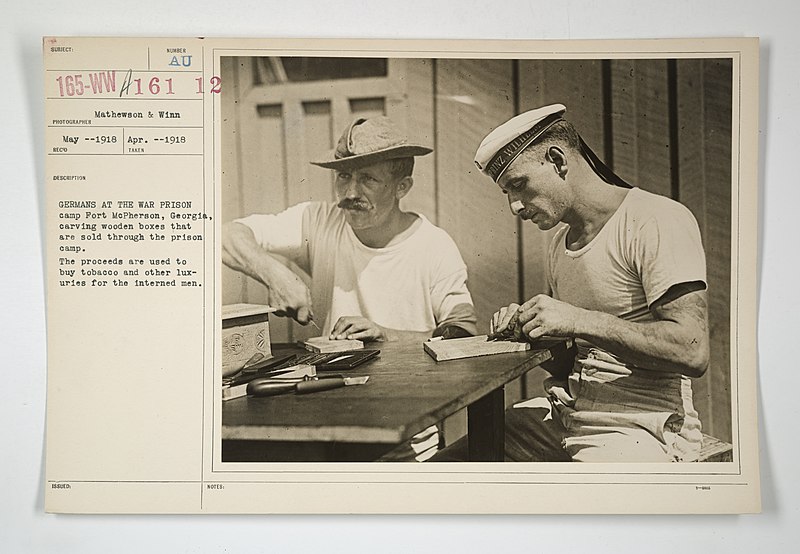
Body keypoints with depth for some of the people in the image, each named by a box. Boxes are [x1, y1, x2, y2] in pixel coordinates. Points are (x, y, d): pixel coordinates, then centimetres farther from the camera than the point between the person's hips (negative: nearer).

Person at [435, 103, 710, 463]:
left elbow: (692, 352, -21)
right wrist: (527, 329, -1)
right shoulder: (560, 243, 15)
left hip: (642, 430, -7)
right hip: (565, 418, 7)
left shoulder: (658, 221, -11)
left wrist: (579, 320, -23)